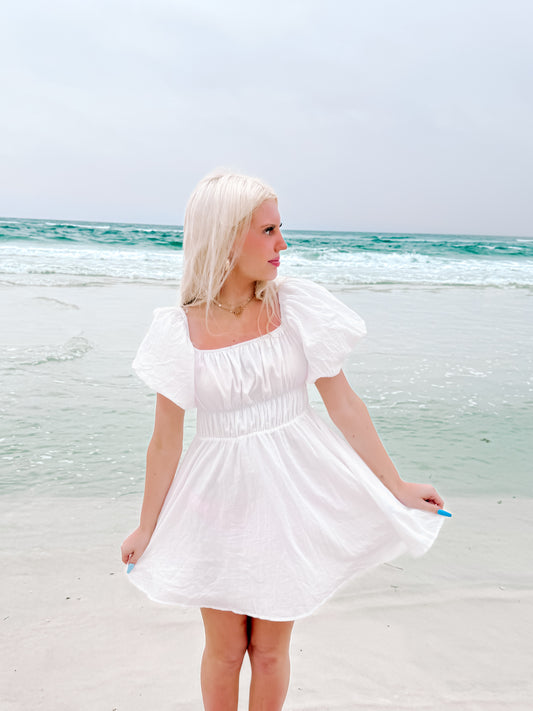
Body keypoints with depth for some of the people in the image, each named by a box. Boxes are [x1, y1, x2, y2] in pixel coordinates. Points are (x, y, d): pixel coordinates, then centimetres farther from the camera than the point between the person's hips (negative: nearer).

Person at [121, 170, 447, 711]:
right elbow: (166, 439, -2)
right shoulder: (181, 330, -10)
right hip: (219, 498, 0)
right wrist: (146, 528, 6)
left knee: (270, 650, 16)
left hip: (292, 495, 1)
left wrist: (396, 487, 1)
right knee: (224, 651, 16)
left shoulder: (298, 306, -8)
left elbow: (344, 405, -3)